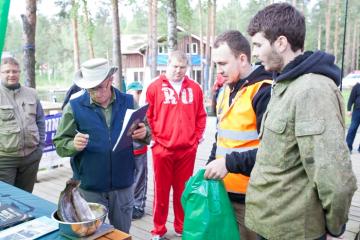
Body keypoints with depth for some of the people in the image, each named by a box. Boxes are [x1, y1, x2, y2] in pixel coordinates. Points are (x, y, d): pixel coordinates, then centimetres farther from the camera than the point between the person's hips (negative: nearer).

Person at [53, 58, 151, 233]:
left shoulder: (128, 102, 0)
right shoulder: (74, 107, -7)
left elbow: (146, 132, 5)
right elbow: (59, 143, -5)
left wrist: (143, 134, -19)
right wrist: (74, 145, -26)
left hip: (123, 185, 2)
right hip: (89, 188, -2)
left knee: (122, 234, 20)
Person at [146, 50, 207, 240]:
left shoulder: (194, 88, 6)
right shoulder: (155, 87, -2)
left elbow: (201, 116, 12)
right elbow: (147, 116, 0)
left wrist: (197, 138, 6)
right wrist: (152, 138, -5)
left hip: (188, 149, 2)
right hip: (162, 148, -2)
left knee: (183, 190, 14)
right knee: (161, 191, 9)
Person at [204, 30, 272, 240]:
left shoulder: (264, 91, -16)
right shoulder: (227, 90, 12)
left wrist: (230, 163, -24)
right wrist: (211, 165, 12)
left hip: (249, 197, -8)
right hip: (224, 190, 8)